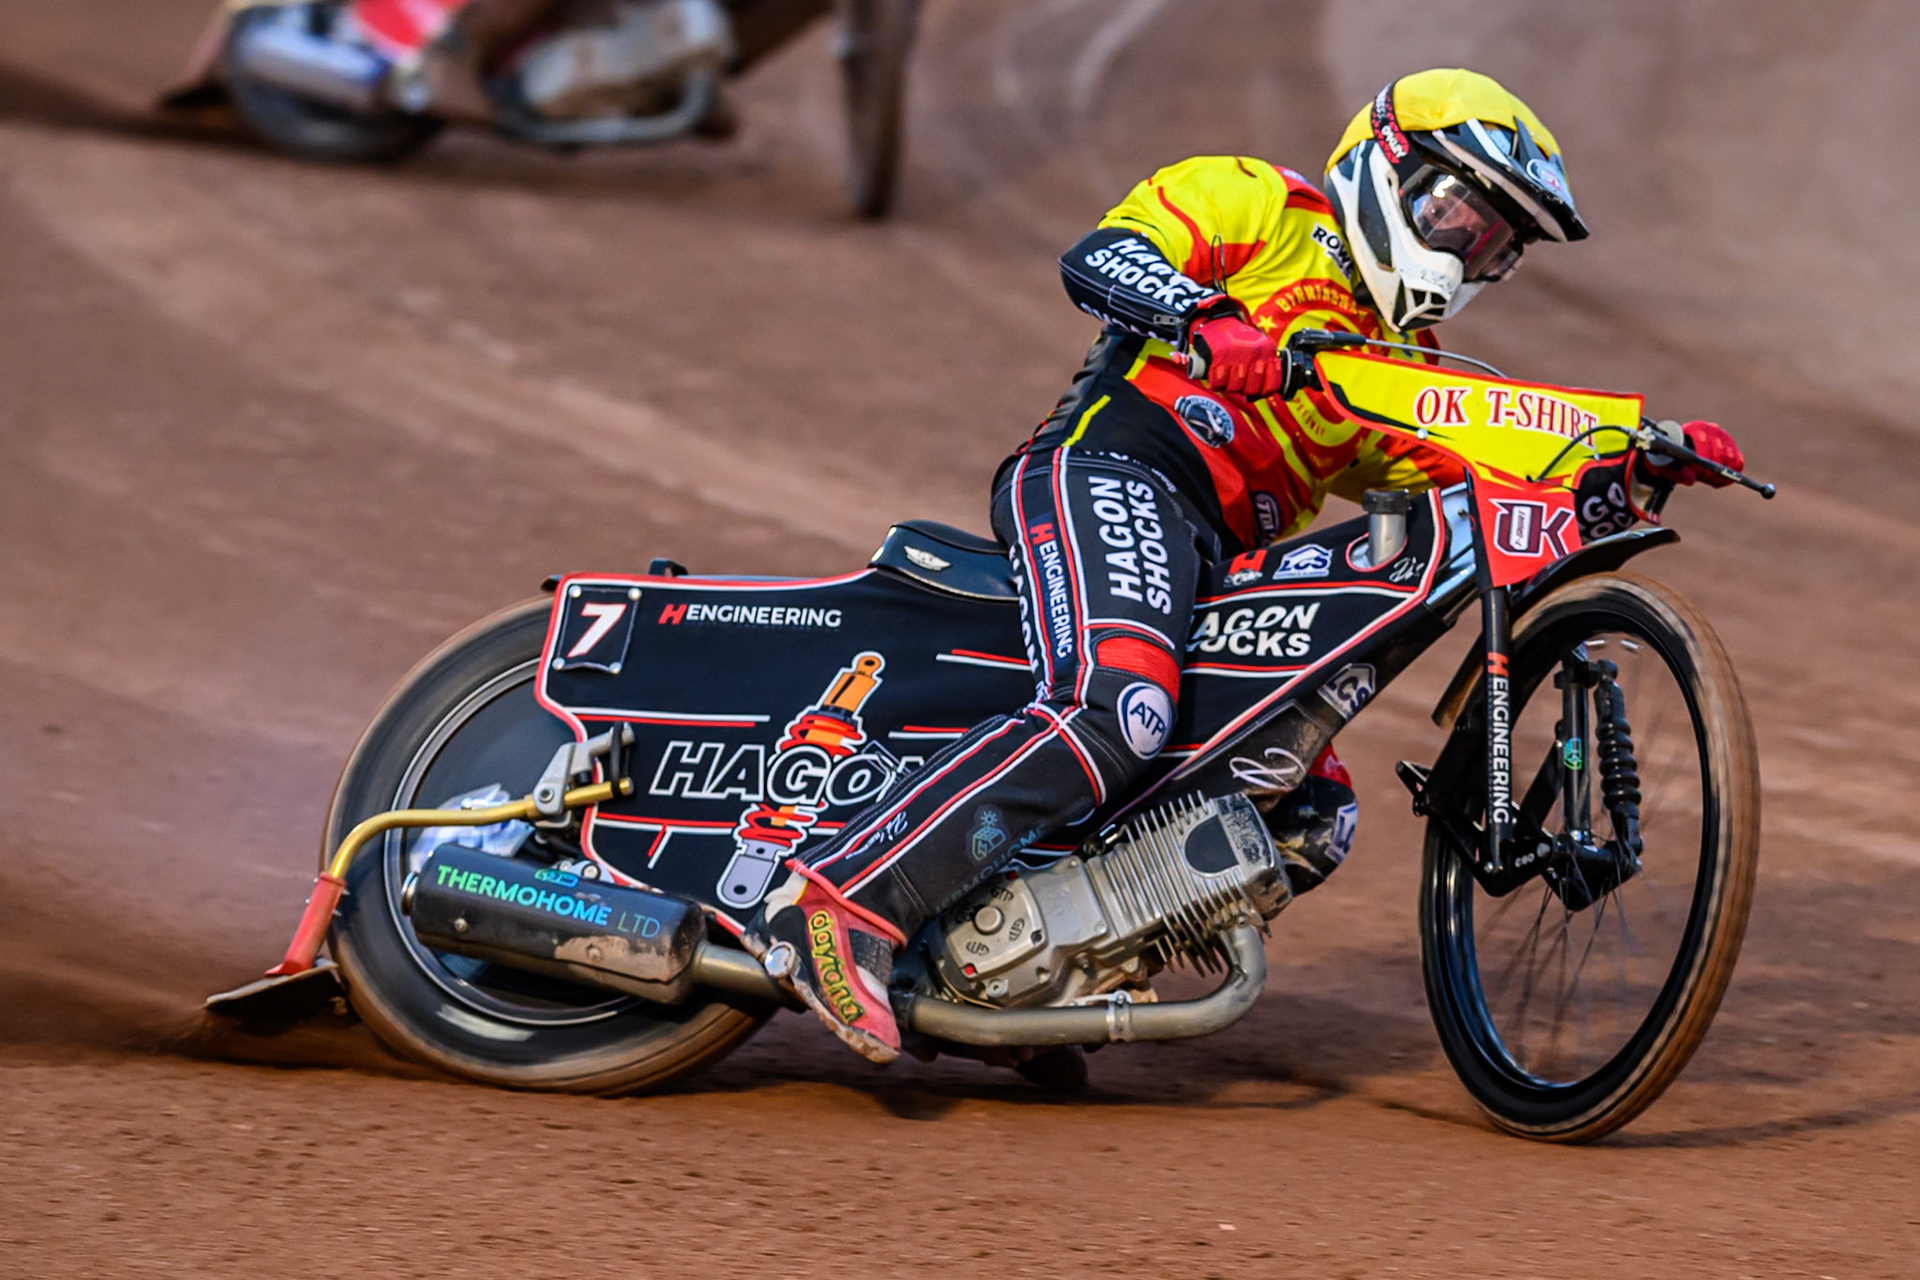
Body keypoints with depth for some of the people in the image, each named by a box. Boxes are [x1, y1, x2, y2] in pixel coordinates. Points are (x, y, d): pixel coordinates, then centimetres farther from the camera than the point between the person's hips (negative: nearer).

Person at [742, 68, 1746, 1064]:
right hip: (1112, 473, -9)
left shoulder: (1405, 372, 32)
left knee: (1313, 816, 4)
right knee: (1116, 712, -34)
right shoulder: (1263, 207, 11)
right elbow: (1098, 257, -5)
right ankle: (842, 901, -40)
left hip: (1213, 569, 9)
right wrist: (1207, 324, -25)